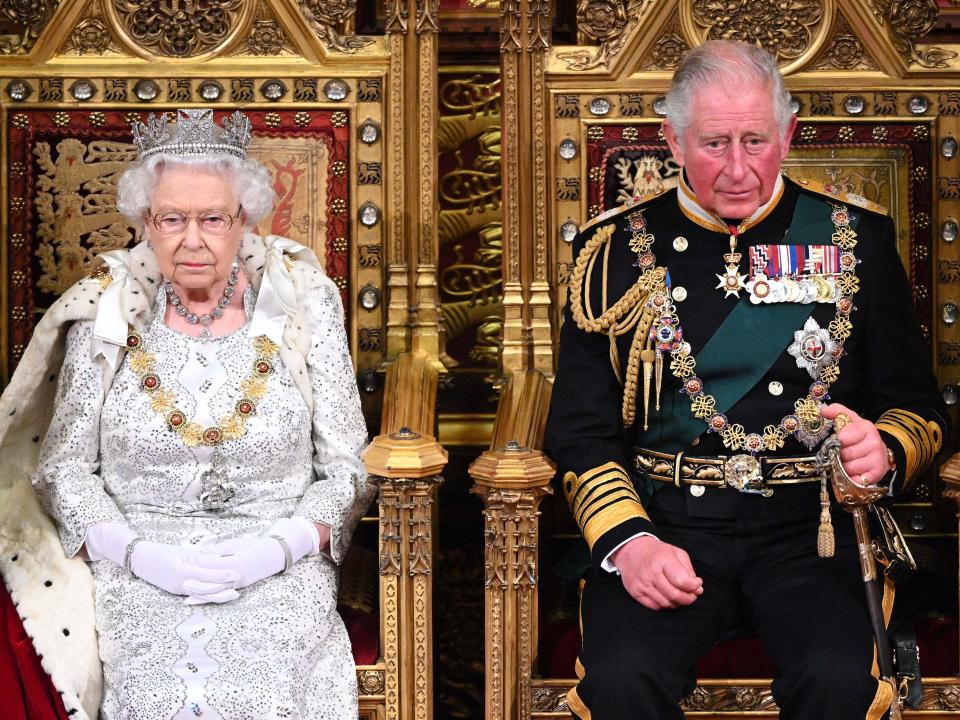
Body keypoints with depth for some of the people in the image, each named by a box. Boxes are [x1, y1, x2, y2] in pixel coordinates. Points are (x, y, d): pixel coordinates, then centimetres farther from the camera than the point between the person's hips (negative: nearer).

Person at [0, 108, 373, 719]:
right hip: (139, 579, 0)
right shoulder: (107, 315, 4)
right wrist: (138, 552, -11)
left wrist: (278, 548, -13)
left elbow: (347, 469, 4)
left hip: (280, 579, 0)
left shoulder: (301, 308, 2)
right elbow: (63, 465, 5)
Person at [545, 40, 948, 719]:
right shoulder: (617, 248, 7)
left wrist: (885, 452, -14)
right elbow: (580, 431, 5)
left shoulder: (855, 236, 8)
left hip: (808, 528, 0)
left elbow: (919, 406, 11)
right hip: (663, 521, 0)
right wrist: (628, 541, -13)